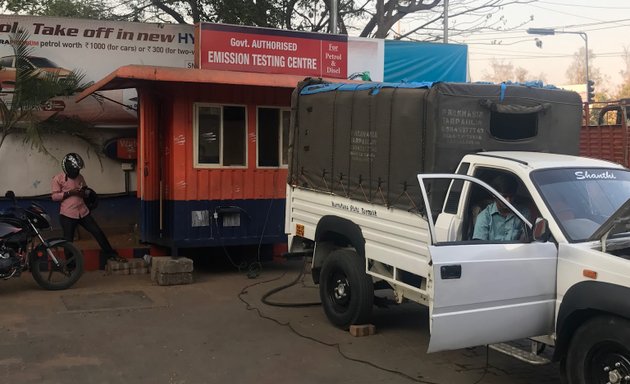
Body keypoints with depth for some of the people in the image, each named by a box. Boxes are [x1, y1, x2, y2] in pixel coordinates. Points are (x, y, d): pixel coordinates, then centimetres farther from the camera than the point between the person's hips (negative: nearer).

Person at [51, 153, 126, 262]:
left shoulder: (80, 177, 11)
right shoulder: (58, 178, -4)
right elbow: (54, 196, -7)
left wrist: (83, 192, -3)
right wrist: (69, 192, -18)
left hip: (83, 212, 5)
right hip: (67, 214, -5)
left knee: (98, 232, 5)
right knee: (68, 241, 2)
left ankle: (110, 254, 16)